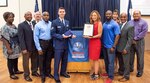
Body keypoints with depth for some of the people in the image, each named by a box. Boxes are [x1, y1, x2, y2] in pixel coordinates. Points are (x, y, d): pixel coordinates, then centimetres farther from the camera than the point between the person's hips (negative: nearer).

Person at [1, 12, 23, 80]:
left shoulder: (14, 26, 5)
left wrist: (19, 45, 10)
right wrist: (9, 49, -21)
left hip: (16, 47, 7)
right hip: (10, 47, -7)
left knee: (16, 59, 19)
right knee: (10, 60, 7)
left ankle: (16, 70, 38)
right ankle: (11, 74, 22)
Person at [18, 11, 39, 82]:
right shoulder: (21, 25, -7)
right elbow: (21, 38, -12)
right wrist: (23, 48, -17)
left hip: (34, 46, 4)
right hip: (26, 47, -4)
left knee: (34, 60, 16)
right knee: (26, 62, 9)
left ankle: (34, 72, 36)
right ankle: (26, 75, 25)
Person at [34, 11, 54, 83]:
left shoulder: (51, 24, 0)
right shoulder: (38, 25, -7)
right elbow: (36, 37, -8)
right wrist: (39, 48, -12)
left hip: (50, 43, 3)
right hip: (42, 43, -3)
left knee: (49, 59, 16)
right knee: (42, 60, 8)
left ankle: (48, 73, 35)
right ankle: (42, 75, 24)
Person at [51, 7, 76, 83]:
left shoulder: (67, 22, 12)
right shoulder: (54, 22, -8)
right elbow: (53, 34, -13)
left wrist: (71, 35, -5)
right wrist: (62, 36, -22)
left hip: (65, 44, 6)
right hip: (58, 45, -6)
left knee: (65, 60, 16)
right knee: (57, 61, 1)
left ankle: (63, 72, 34)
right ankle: (56, 76, 13)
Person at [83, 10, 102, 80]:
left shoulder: (99, 23, -7)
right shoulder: (91, 23, 12)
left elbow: (99, 35, -12)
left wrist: (92, 37, -21)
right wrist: (87, 35, -2)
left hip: (96, 42, -6)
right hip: (91, 42, 6)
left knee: (96, 59, 1)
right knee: (91, 58, 10)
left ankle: (96, 74, 10)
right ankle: (93, 72, 22)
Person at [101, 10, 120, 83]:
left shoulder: (115, 24, -10)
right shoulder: (104, 24, 8)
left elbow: (117, 36, -14)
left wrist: (113, 47, -17)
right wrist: (102, 43, 6)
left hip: (110, 46, -6)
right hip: (104, 46, 6)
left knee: (110, 62, 2)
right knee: (106, 60, 17)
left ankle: (111, 77, 13)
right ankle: (107, 72, 34)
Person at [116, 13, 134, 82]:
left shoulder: (130, 26, -13)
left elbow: (130, 39, -15)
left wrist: (126, 49, -18)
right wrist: (116, 46, 0)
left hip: (125, 49, -5)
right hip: (118, 48, 5)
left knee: (126, 63, 8)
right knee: (120, 62, 19)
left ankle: (126, 76, 21)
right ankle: (121, 72, 37)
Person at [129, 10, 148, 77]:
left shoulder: (144, 22, -2)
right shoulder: (130, 22, 7)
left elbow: (144, 32, -12)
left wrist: (135, 39, -15)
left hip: (139, 42, -3)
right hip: (130, 41, 3)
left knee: (140, 57, 4)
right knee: (130, 56, 11)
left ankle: (140, 71, 17)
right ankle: (130, 68, 28)